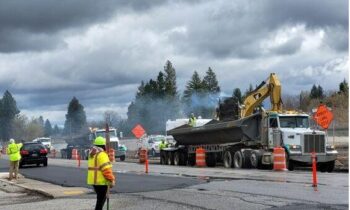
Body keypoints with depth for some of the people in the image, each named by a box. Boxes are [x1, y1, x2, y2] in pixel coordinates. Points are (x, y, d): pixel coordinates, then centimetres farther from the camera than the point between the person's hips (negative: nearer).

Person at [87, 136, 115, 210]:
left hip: (93, 180, 9)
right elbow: (106, 169, -22)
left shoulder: (92, 154, 14)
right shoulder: (102, 154, -16)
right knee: (101, 199, -3)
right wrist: (111, 180, -16)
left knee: (102, 198, 21)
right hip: (101, 181, -9)